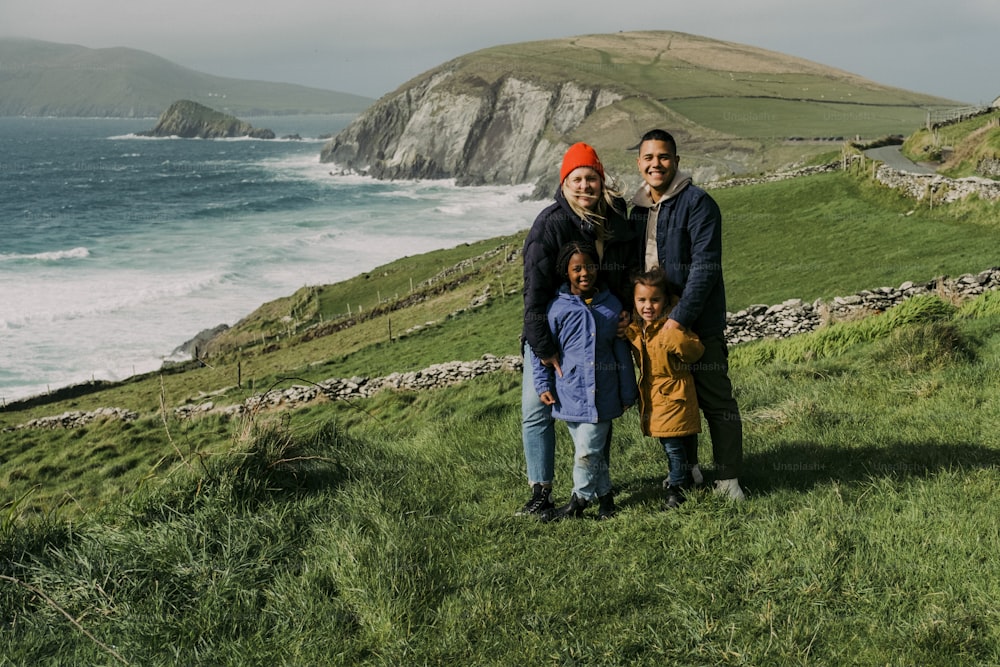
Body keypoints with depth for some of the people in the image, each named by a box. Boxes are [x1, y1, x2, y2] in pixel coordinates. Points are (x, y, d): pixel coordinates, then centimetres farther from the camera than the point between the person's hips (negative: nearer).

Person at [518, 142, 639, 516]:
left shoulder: (619, 225, -1)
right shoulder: (549, 224, -17)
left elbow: (630, 279, 12)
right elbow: (535, 289, -21)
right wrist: (544, 348, -25)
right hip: (549, 332, -4)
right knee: (537, 410, -7)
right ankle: (541, 492, 2)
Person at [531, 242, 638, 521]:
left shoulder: (611, 306, 3)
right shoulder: (557, 308, -3)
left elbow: (622, 353, 9)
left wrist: (628, 393, 12)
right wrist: (543, 385, -1)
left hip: (602, 395, 0)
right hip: (570, 394, 0)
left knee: (588, 450, -4)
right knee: (589, 451, 8)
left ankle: (579, 500, 13)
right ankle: (605, 495, 25)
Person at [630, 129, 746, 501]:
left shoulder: (697, 203, -11)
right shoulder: (638, 208, 12)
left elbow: (705, 267, -18)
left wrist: (679, 318, -23)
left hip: (698, 323, -7)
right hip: (654, 321, 7)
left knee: (715, 399, -1)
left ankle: (728, 478, 9)